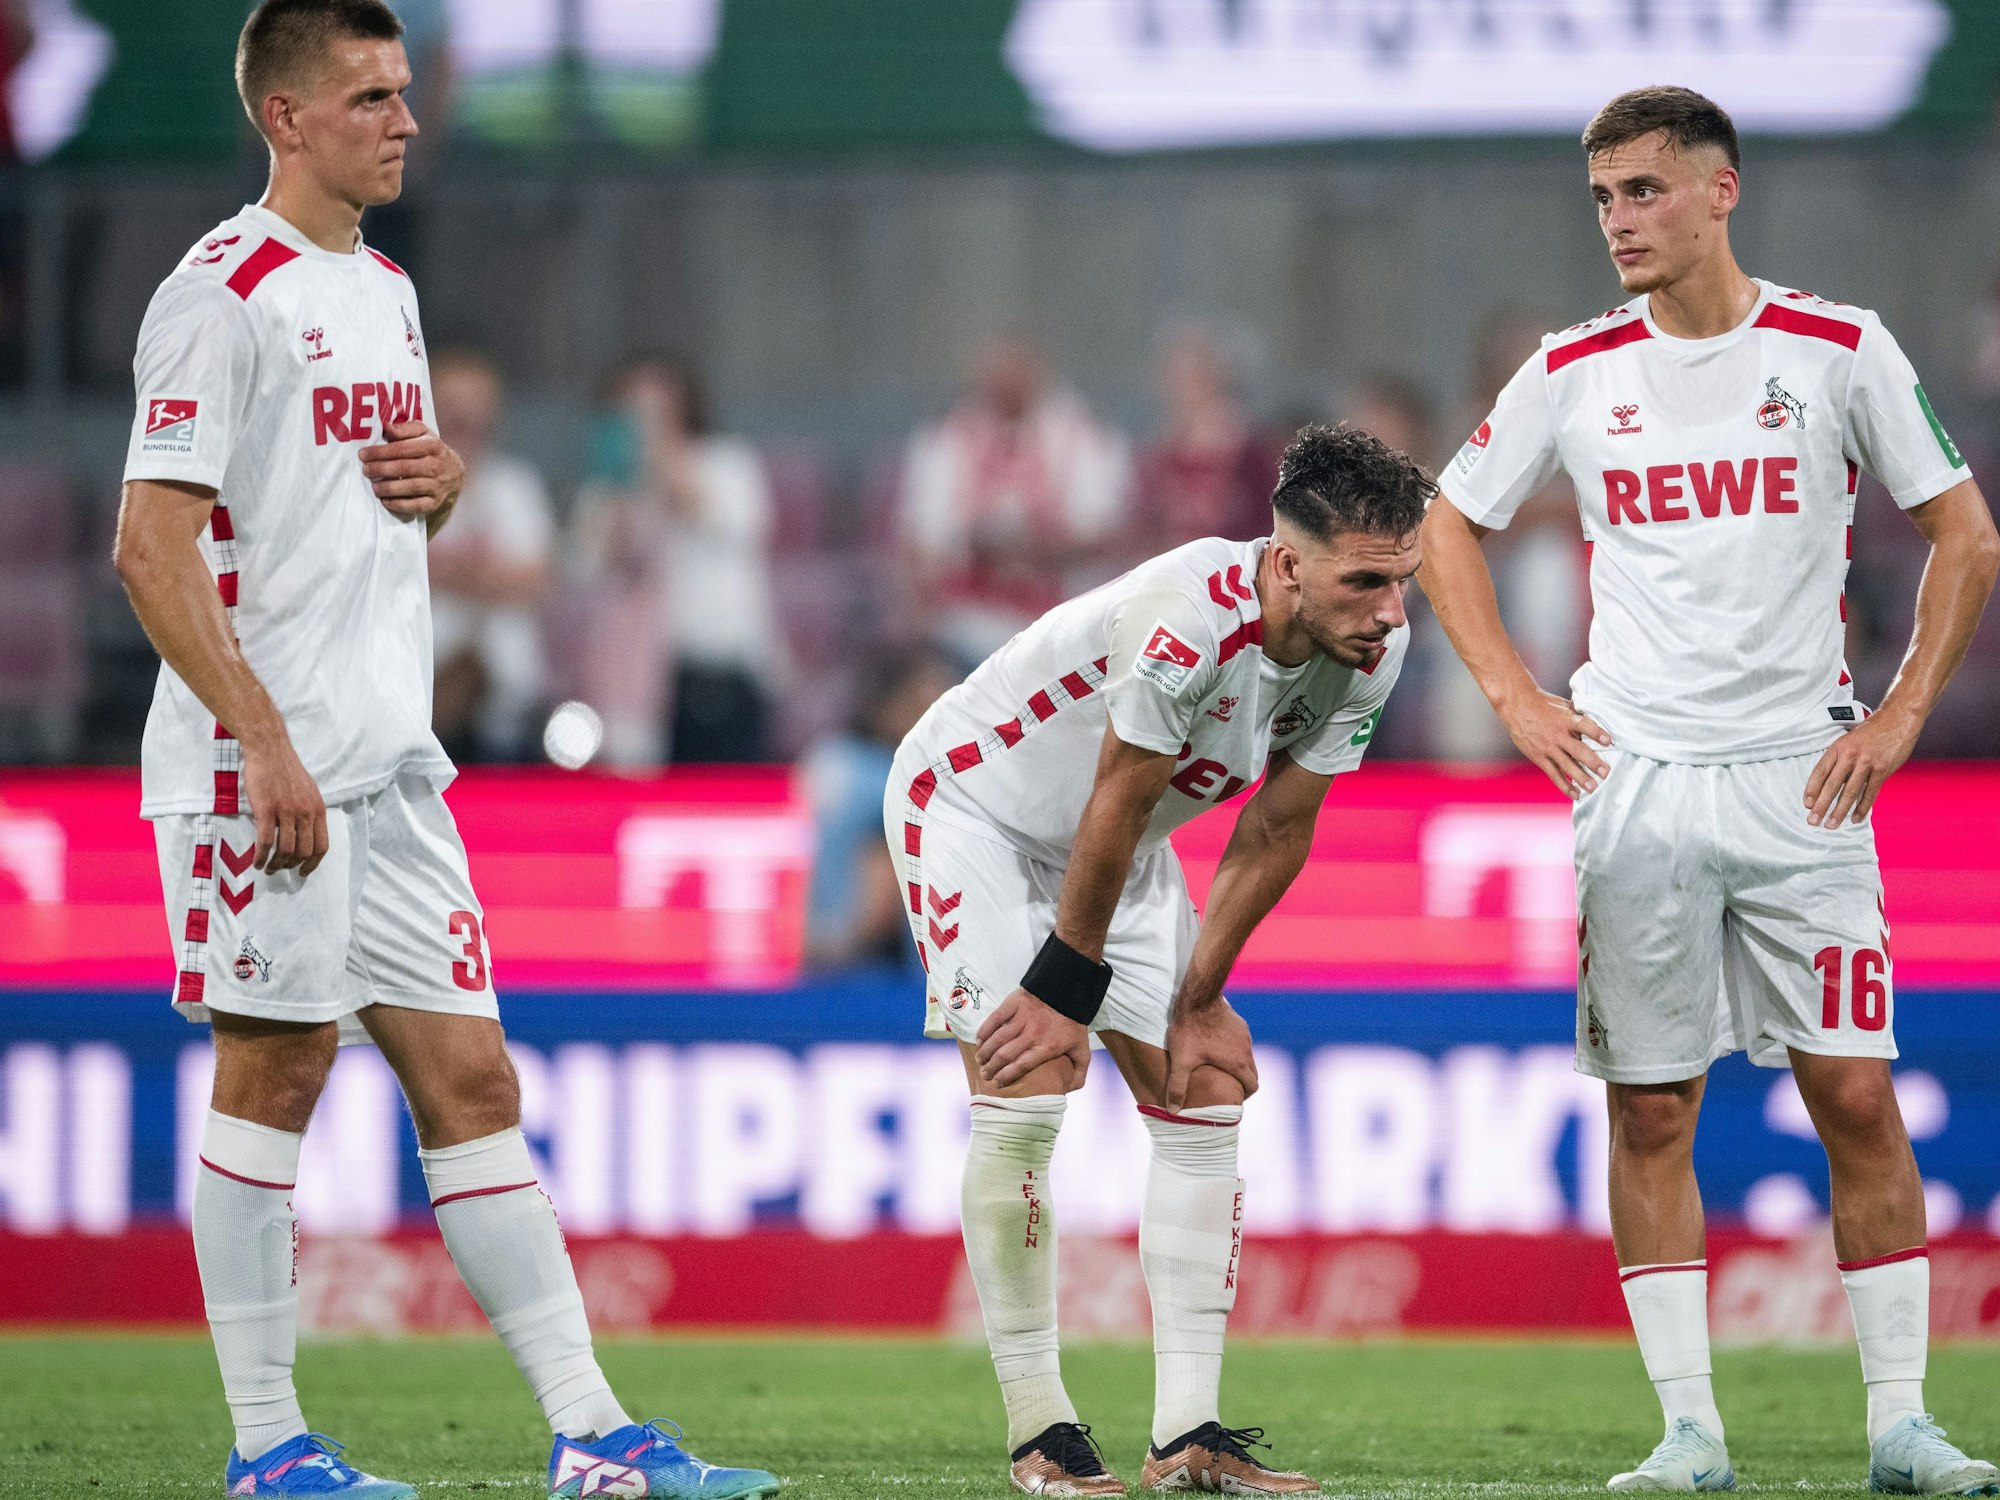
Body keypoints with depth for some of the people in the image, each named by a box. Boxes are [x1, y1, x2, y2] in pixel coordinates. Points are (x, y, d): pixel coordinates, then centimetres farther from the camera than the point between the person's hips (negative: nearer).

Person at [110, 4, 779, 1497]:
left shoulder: (386, 290, 17)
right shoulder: (226, 293, -10)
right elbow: (153, 546, -16)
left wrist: (443, 481, 5)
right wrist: (268, 743, -21)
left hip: (392, 761, 8)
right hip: (267, 764, -8)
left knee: (469, 1078, 5)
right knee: (274, 1075, -3)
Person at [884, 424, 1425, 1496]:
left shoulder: (1370, 652, -17)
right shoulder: (1190, 616, -39)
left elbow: (1273, 837, -7)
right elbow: (1115, 811, -28)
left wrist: (1197, 1000, -3)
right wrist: (1067, 989, -18)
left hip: (1109, 837, 8)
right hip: (975, 803, -7)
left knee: (1203, 1099, 0)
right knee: (1028, 1091, -18)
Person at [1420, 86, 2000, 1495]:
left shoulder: (1839, 350, 0)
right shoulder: (1573, 373, 5)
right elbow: (1449, 531, 16)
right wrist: (1518, 699, 5)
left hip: (1804, 782, -1)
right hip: (1636, 782, 2)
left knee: (1857, 1094, -5)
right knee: (1651, 1112, 0)